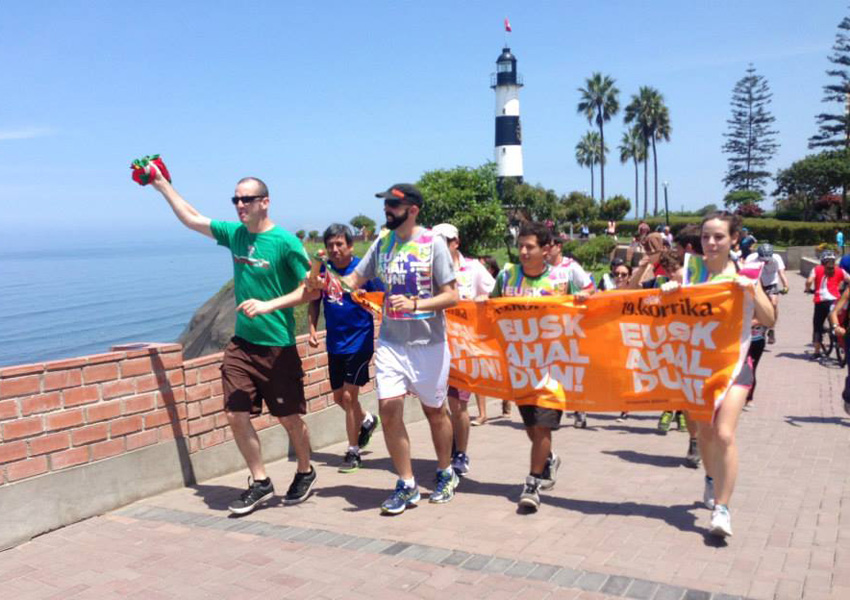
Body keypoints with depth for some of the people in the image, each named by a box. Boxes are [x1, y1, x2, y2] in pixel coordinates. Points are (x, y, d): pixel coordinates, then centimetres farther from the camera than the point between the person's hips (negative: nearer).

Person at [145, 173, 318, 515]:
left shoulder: (285, 242, -12)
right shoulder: (234, 233, 6)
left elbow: (312, 290, -13)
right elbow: (192, 219, 20)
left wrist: (268, 305, -21)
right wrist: (162, 186, 21)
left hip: (278, 345, -5)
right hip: (241, 343, 6)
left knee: (289, 418, 5)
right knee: (236, 414, 1)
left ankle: (305, 473, 30)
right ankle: (260, 483, 18)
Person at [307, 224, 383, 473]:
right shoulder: (323, 269, 1)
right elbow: (314, 300, 13)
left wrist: (363, 296, -23)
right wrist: (312, 329, 2)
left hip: (360, 341, -5)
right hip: (334, 343, 5)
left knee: (349, 396, -7)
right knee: (339, 397, 15)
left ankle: (353, 451, 9)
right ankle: (367, 420, 45)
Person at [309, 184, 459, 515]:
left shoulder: (433, 244, -9)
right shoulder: (382, 242, 4)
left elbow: (452, 296, -12)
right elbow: (353, 281, 5)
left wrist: (414, 305, -26)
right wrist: (324, 283, -14)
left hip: (428, 342, -3)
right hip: (391, 341, 3)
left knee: (434, 411, 11)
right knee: (389, 409, -6)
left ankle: (445, 474, 35)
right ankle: (406, 485, 11)